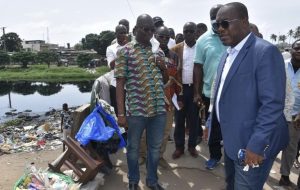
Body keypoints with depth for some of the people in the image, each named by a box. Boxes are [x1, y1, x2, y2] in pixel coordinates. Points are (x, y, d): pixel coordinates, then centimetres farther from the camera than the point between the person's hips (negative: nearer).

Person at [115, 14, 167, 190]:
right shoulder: (125, 51, -3)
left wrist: (163, 67, -4)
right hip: (136, 110, -4)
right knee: (134, 147, 13)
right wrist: (121, 113, -10)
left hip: (159, 109, 4)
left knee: (155, 147, 16)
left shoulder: (159, 51, 10)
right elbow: (120, 83, -6)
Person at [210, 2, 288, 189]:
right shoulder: (228, 54, 10)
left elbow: (273, 103, -23)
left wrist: (257, 145, -24)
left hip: (251, 143, -8)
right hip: (231, 138, 8)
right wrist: (211, 124, 16)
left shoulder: (265, 51, -18)